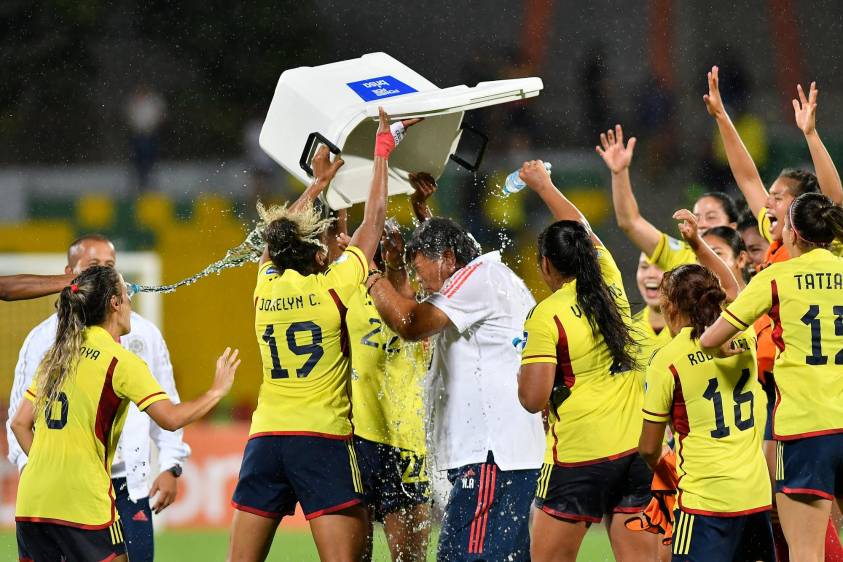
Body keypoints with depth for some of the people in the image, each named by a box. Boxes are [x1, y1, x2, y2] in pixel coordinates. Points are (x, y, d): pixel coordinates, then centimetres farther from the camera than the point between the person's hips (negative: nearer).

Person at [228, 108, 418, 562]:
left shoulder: (266, 286, 7)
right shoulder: (333, 287, -4)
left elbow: (281, 233, 28)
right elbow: (374, 218, 6)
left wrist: (319, 183, 39)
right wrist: (384, 145, 17)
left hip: (264, 438, 5)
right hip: (323, 439, -5)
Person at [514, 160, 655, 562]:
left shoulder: (546, 316, -10)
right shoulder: (610, 287, 6)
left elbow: (533, 399, -13)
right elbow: (582, 230, 25)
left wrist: (522, 371, 9)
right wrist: (543, 185, 39)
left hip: (579, 457, -5)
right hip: (637, 448, 5)